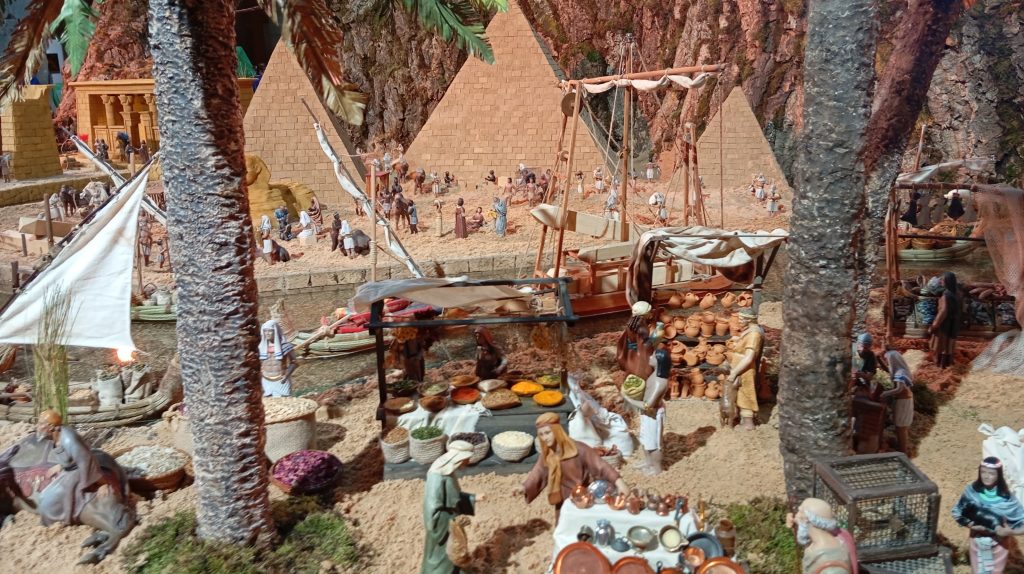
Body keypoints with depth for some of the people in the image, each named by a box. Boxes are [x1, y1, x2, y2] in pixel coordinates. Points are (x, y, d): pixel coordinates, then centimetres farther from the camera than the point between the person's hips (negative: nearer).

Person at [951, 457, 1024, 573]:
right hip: (977, 539, 1)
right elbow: (957, 512, -6)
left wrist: (1011, 531, -34)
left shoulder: (1006, 497, -22)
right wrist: (969, 524, -20)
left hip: (999, 541, -1)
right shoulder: (972, 491, -17)